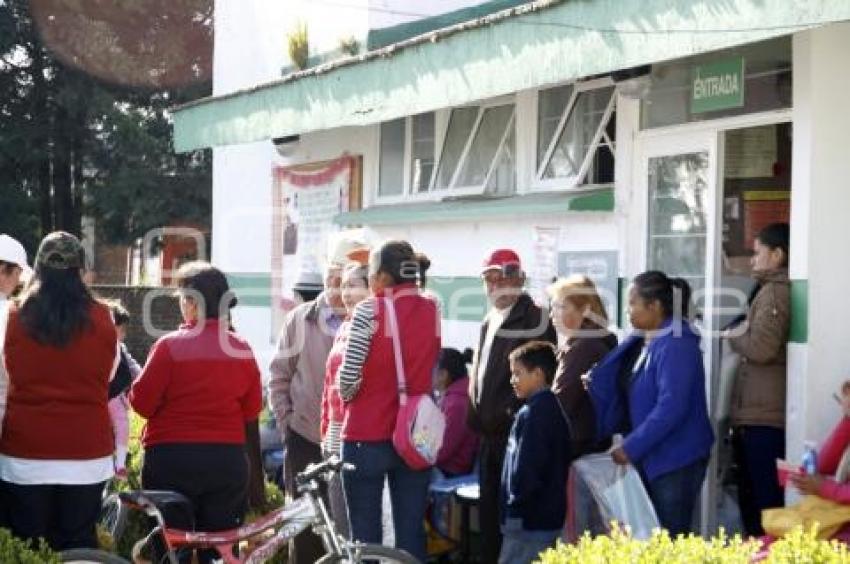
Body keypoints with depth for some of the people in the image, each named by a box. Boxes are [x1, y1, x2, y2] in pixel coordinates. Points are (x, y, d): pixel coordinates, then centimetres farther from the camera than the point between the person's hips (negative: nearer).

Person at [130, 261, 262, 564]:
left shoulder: (170, 345, -10)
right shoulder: (241, 349, 1)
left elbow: (142, 402, -7)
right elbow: (252, 409, 7)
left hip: (173, 459, -3)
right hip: (227, 461, 3)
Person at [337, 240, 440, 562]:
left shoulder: (370, 311, -11)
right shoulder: (432, 310, 4)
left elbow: (349, 376, -12)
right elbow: (429, 365, 11)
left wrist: (347, 398, 6)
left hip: (368, 436, -4)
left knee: (365, 535, 4)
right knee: (411, 532, 10)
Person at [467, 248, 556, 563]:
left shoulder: (534, 321, -10)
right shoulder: (490, 321, 17)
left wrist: (507, 416, -18)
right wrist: (477, 416, 17)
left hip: (514, 433, -9)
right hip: (489, 434, 9)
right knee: (489, 511, 14)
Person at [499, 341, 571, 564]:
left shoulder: (532, 414, -16)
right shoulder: (553, 408, 12)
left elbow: (527, 469, -21)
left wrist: (515, 504, -12)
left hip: (528, 520, -10)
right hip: (551, 514, 10)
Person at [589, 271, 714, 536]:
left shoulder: (677, 347, -17)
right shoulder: (640, 343, 10)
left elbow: (671, 407, -25)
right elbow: (613, 390, 15)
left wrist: (632, 446, -21)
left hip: (676, 460, -9)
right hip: (648, 458, 9)